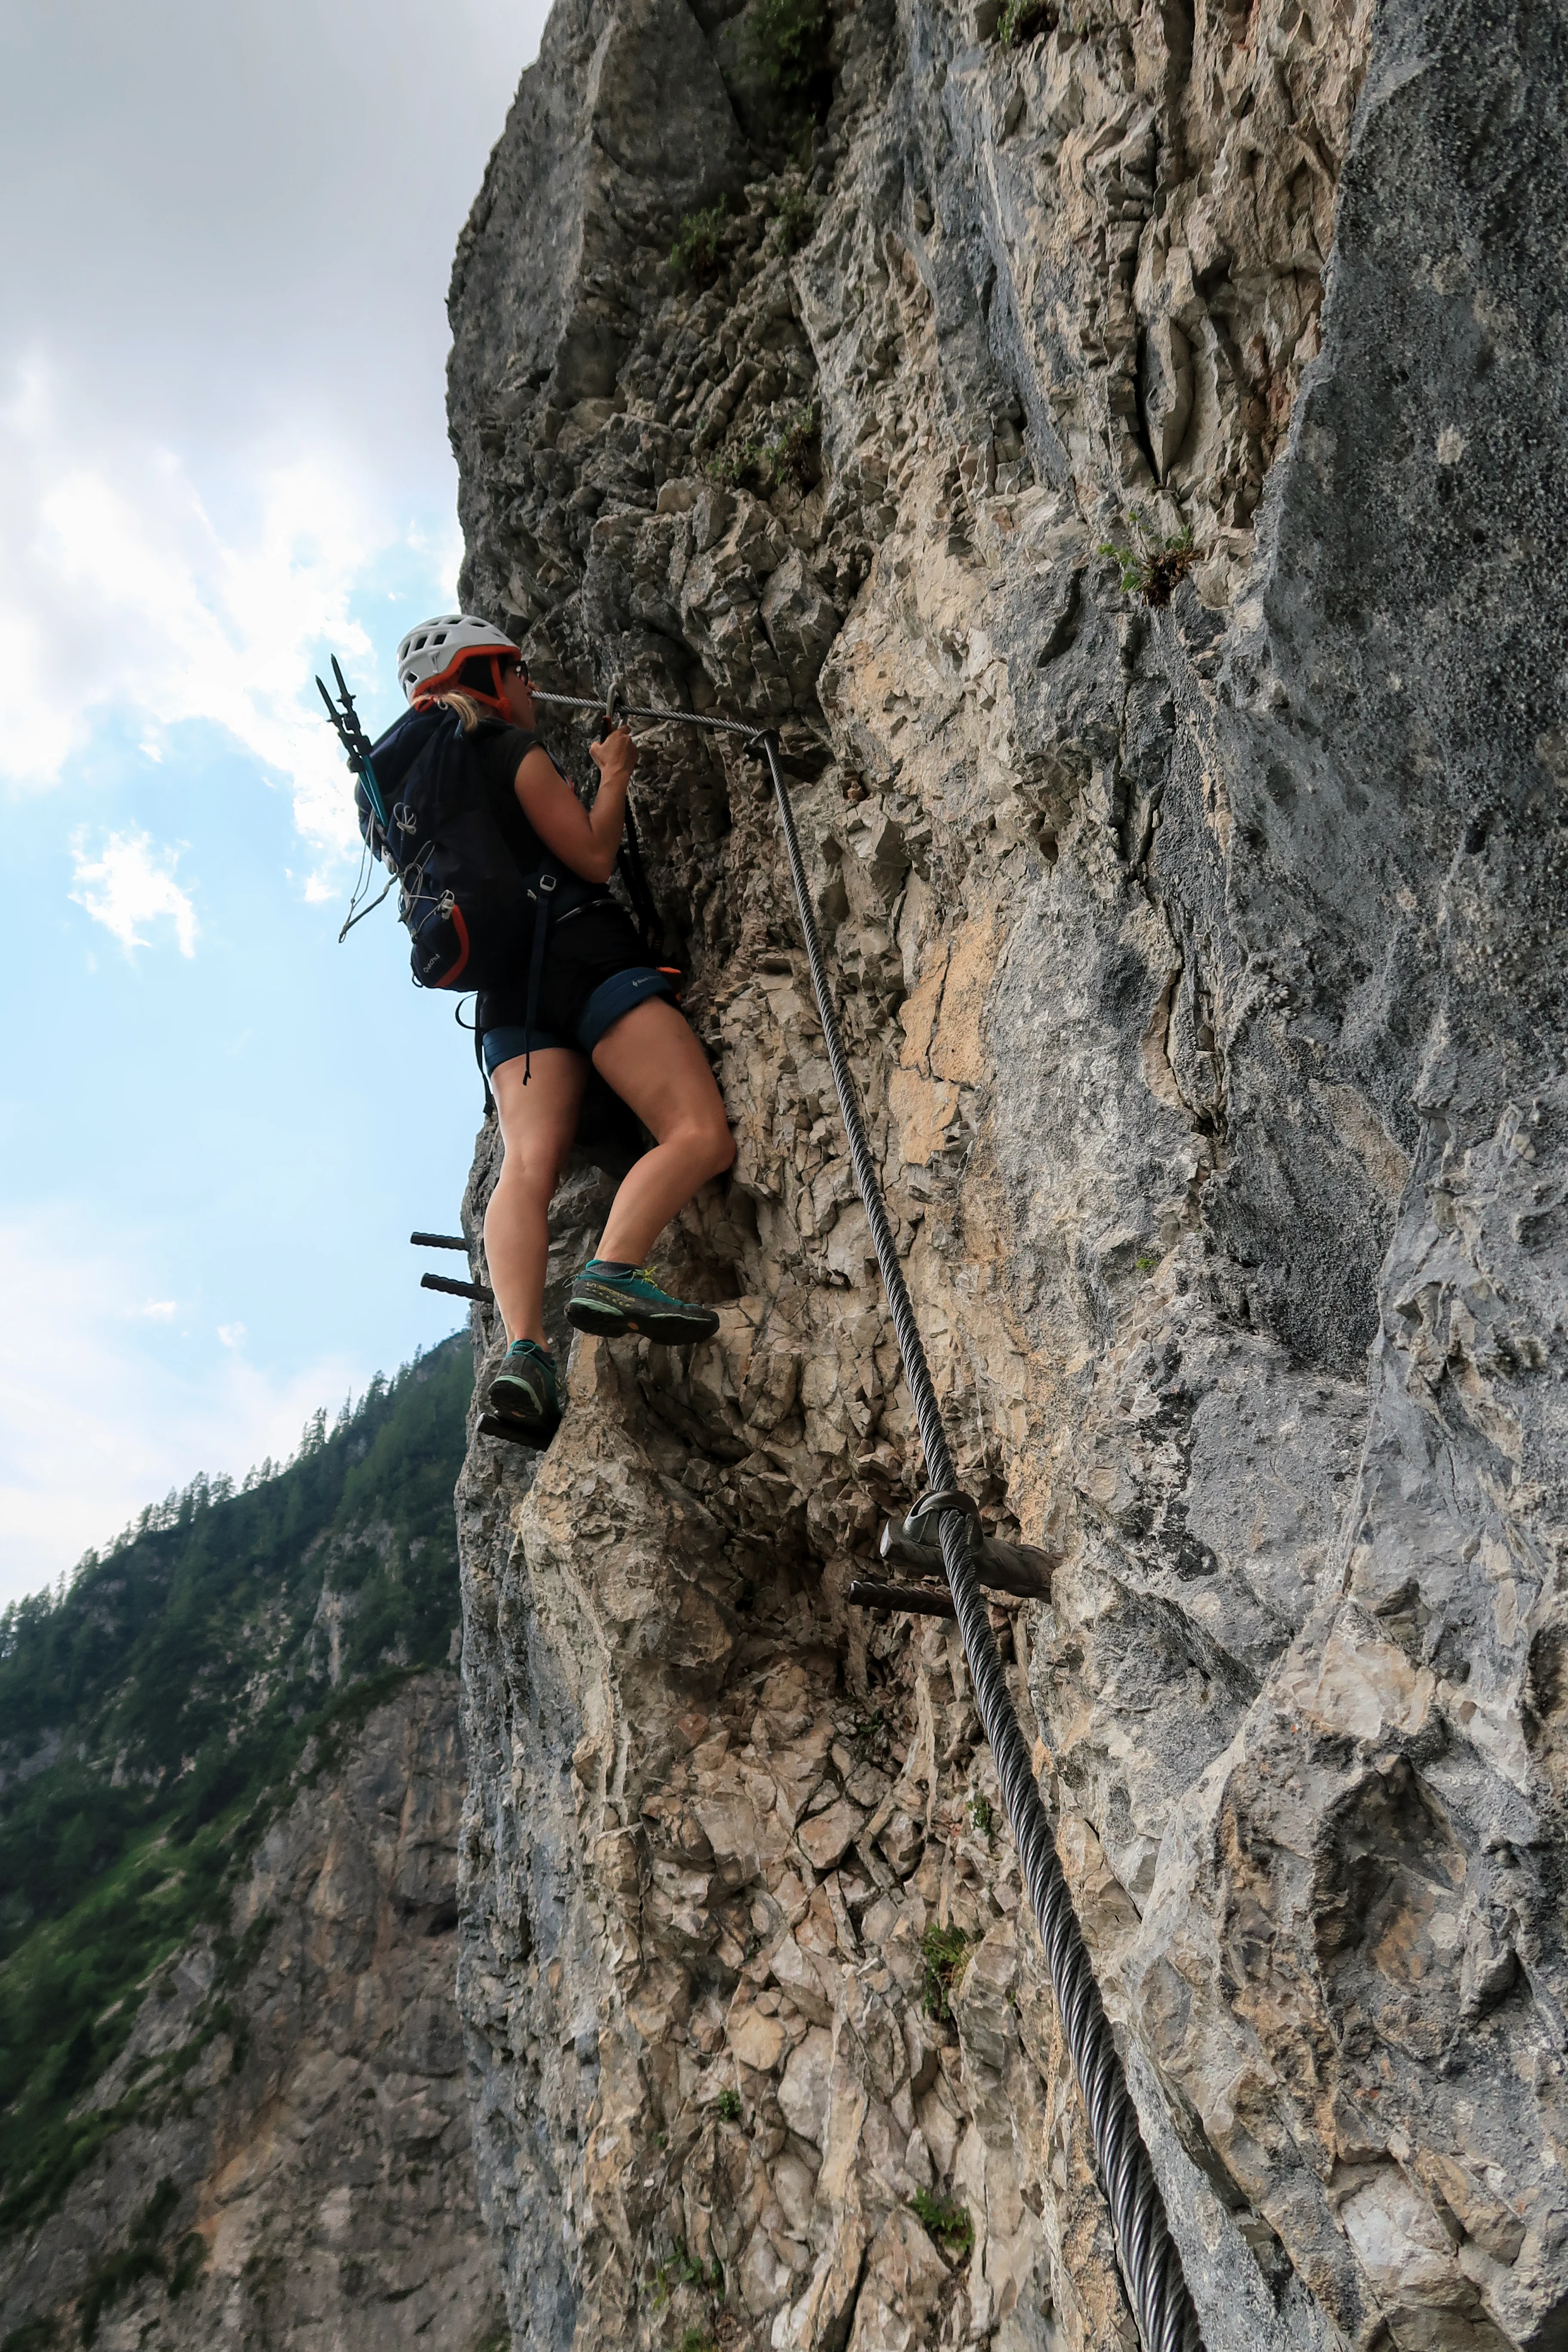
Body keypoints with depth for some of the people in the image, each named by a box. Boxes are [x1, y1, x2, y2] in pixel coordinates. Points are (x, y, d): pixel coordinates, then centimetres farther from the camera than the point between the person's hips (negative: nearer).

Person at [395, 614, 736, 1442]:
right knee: (700, 1133, -15)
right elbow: (593, 855, -5)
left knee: (527, 1161, -13)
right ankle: (613, 1271, -38)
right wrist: (615, 775, 11)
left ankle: (523, 1347, -32)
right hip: (582, 954, -7)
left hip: (505, 988, 7)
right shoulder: (514, 750, 2)